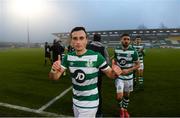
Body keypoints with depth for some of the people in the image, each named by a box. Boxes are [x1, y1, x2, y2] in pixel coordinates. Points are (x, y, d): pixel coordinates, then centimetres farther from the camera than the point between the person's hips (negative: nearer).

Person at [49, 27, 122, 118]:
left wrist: (115, 72, -32)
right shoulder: (68, 57, -7)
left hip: (90, 103, -4)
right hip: (75, 101, 5)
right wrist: (54, 70, -32)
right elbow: (54, 77, -9)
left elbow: (110, 74, -8)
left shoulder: (96, 57, -19)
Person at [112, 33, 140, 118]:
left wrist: (128, 70, -21)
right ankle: (121, 109, 24)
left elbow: (137, 65, -6)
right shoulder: (116, 50, -6)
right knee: (119, 96, -7)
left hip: (129, 77, 0)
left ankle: (125, 109, 42)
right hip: (119, 77, 0)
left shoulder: (133, 51, -13)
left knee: (126, 95, 16)